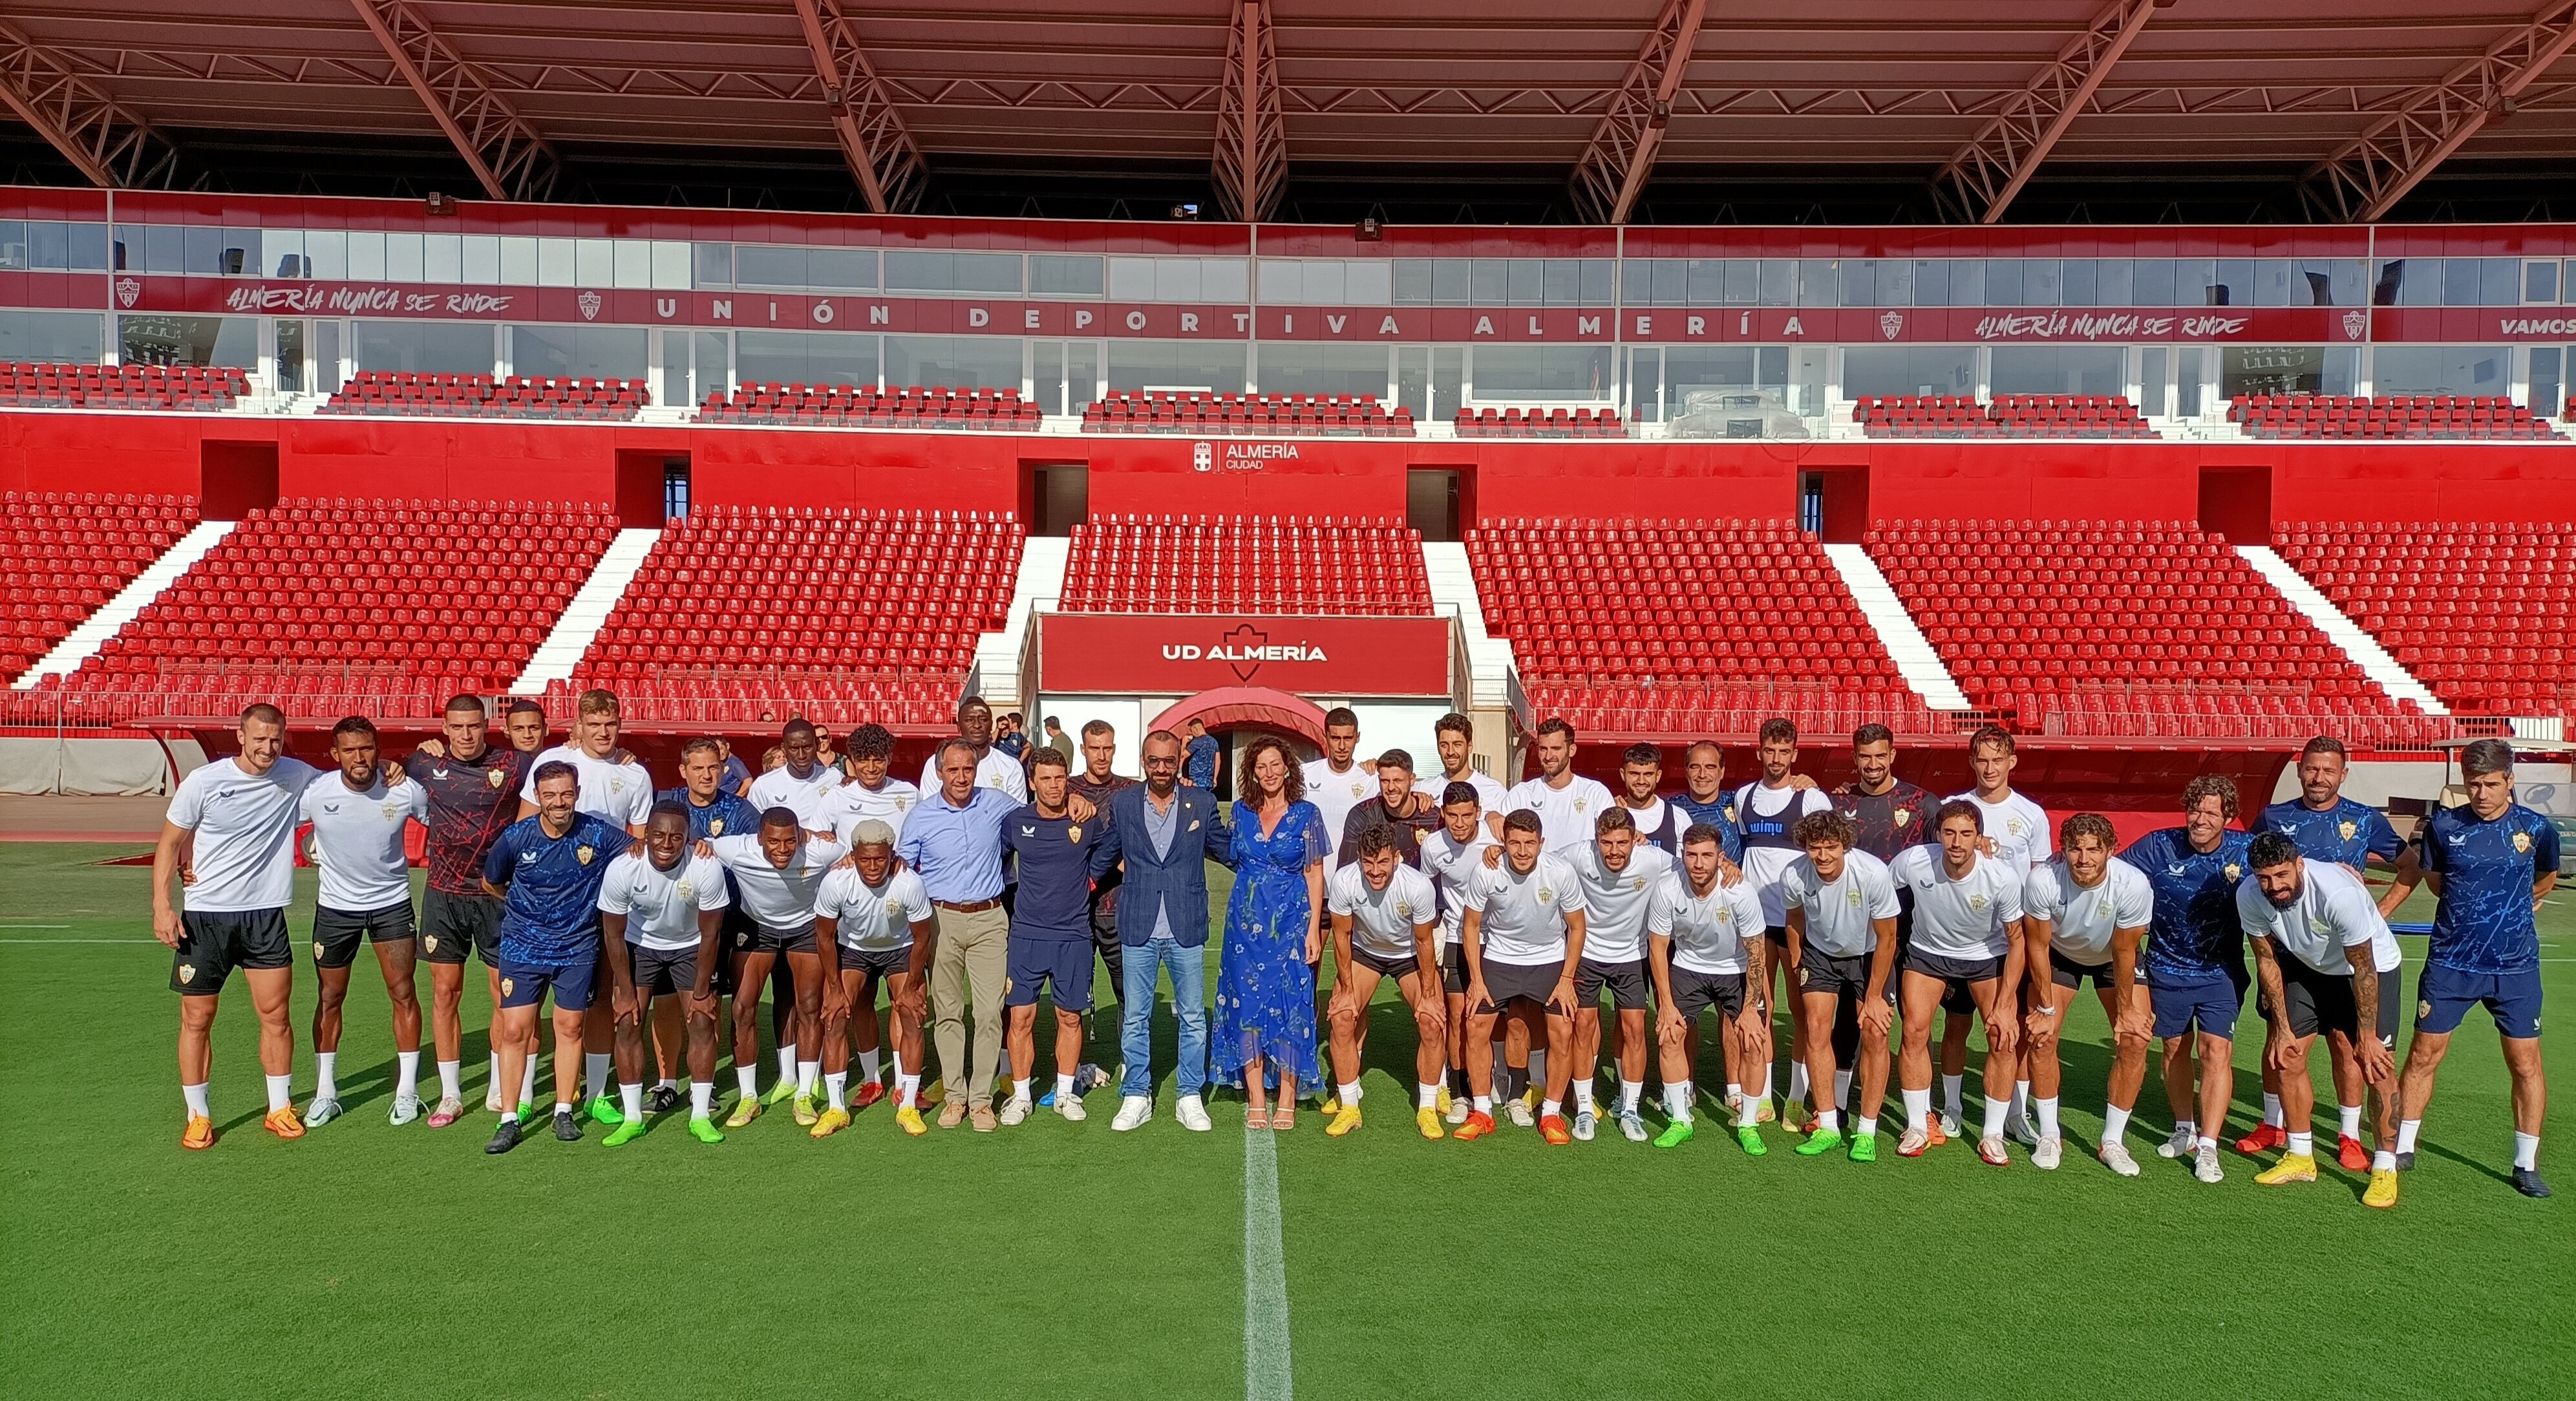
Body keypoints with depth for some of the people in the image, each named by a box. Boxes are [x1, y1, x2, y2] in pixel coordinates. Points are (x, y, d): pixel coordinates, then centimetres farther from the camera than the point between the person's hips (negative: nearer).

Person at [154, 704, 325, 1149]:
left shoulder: (297, 777, 0)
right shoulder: (203, 782, -7)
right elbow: (169, 842, 1)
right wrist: (162, 905, -7)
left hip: (266, 915, 2)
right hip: (205, 916, -1)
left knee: (275, 1015, 4)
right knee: (197, 1019, 4)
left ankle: (279, 1109, 17)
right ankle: (198, 1117, 18)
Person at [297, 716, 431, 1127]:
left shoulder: (406, 791, -16)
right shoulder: (314, 793, -17)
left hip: (393, 903, -1)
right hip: (335, 906, 1)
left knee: (403, 994, 1)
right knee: (330, 999, 10)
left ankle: (407, 1092, 13)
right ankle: (325, 1093, 24)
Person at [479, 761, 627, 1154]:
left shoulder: (599, 834, -13)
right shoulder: (517, 837, -9)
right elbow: (490, 882, 9)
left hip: (577, 947, 0)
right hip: (523, 946, 0)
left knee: (570, 1027, 7)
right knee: (515, 1031, -2)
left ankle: (564, 1112, 21)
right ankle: (509, 1121, 8)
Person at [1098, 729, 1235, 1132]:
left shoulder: (1202, 803, 2)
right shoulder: (1122, 803, 4)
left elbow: (1229, 850, 9)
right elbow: (1104, 857, 10)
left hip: (1186, 929, 0)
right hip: (1138, 929, 0)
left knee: (1193, 1018, 8)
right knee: (1135, 1018, 8)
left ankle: (1190, 1097, 21)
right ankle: (1136, 1097, 21)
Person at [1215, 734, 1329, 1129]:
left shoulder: (1306, 814, -1)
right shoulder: (1241, 811, 7)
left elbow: (1314, 874, -2)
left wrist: (1314, 929, -7)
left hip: (1291, 919, -2)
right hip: (1246, 920, 3)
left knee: (1290, 1005, -4)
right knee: (1247, 1005, 0)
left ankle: (1287, 1102, 6)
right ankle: (1256, 1101, 7)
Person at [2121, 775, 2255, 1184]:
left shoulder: (2245, 851, -10)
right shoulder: (2159, 846, -12)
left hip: (2221, 971, -1)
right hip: (2167, 968, 1)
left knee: (2216, 1050, -11)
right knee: (2175, 1047, 13)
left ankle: (2208, 1148, -7)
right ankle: (2185, 1130, 32)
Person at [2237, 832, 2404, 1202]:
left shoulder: (2339, 893, -38)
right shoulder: (2249, 895, -23)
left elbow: (2363, 970, -25)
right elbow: (2267, 960, -8)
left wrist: (2367, 1036, -17)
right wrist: (2283, 1029, -6)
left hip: (2373, 966, -4)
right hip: (2307, 965, 5)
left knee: (2378, 1066, -12)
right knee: (2287, 1057, 0)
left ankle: (2385, 1170, 0)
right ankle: (2300, 1158, 13)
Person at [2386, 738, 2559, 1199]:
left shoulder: (2536, 828, -4)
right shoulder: (2443, 826, -4)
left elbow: (2547, 879, 17)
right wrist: (2473, 908, 9)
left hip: (2516, 968, 0)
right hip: (2450, 963, 0)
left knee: (2526, 1063, 3)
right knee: (2423, 1054, 4)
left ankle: (2526, 1165, 17)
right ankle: (2403, 1148, 16)